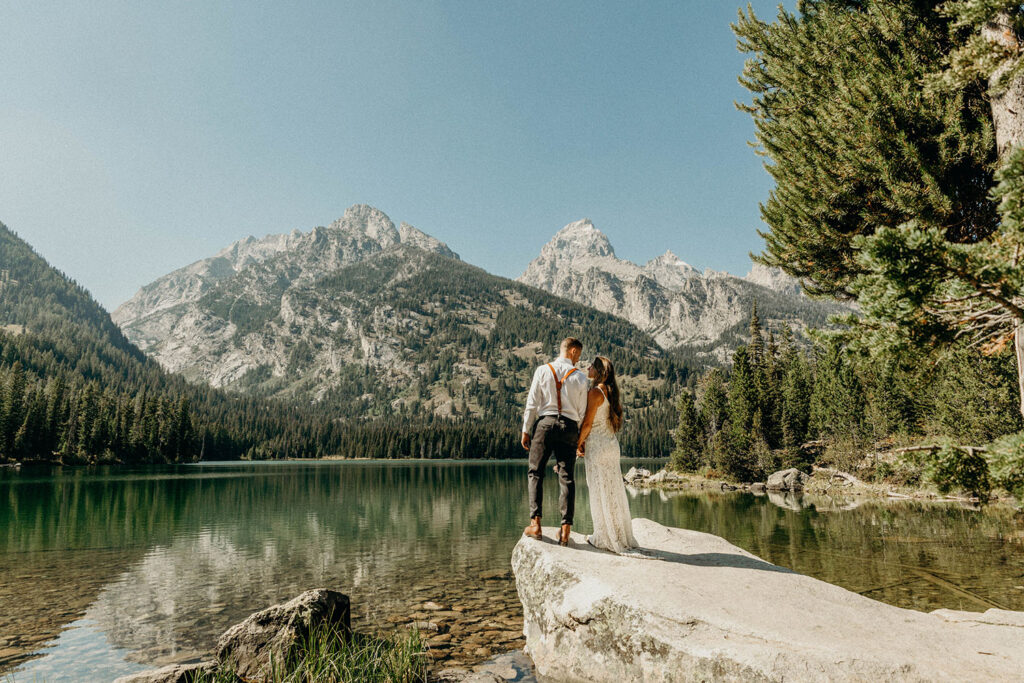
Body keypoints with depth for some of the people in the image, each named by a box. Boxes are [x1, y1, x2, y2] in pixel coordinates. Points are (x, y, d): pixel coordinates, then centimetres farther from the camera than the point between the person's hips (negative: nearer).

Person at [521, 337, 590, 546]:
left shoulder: (542, 370, 3)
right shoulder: (580, 378, 4)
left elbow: (532, 403, 1)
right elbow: (582, 413, 6)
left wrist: (526, 430, 7)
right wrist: (577, 437, 18)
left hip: (545, 422, 0)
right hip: (569, 426, 1)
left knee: (535, 473, 6)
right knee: (567, 477, 4)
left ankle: (535, 523, -2)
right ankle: (565, 529, 3)